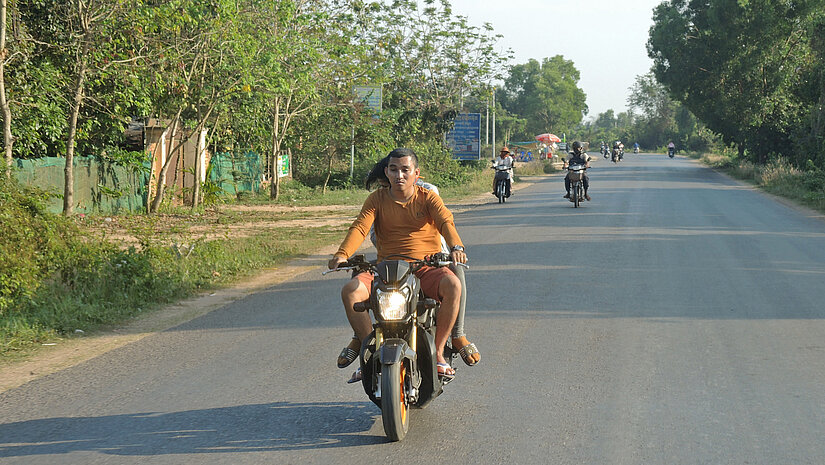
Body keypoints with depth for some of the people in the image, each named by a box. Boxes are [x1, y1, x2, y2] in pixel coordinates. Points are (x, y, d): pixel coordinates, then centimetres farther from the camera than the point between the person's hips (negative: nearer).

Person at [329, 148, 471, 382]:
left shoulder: (427, 198, 5)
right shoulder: (377, 199, 9)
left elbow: (445, 221, -13)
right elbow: (359, 227, -6)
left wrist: (456, 246, -36)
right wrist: (342, 255, -27)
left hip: (426, 267, -1)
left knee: (452, 285, -33)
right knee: (351, 290, -25)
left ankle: (438, 352, -19)